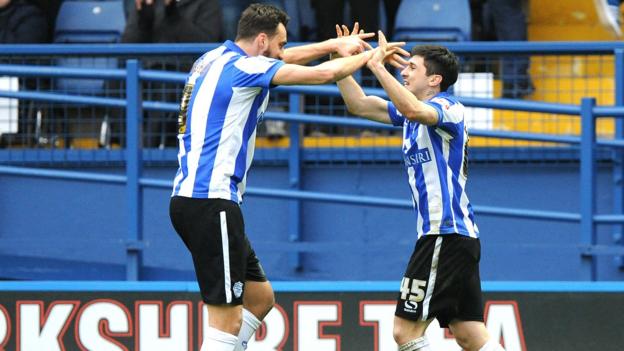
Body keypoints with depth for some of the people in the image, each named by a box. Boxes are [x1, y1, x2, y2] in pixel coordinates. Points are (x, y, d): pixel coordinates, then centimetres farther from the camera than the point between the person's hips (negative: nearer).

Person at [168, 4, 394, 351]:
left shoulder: (215, 59, 16)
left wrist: (335, 44, 28)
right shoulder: (242, 66, -10)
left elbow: (282, 58, 32)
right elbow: (322, 74, -9)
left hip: (190, 199, 10)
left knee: (260, 297, 17)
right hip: (210, 201, -10)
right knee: (228, 321, -10)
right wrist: (368, 56, 7)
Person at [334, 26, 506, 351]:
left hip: (445, 234, -10)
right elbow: (359, 105, 22)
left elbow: (413, 109, -32)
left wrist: (377, 66, -29)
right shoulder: (413, 112, 18)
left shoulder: (447, 106, -9)